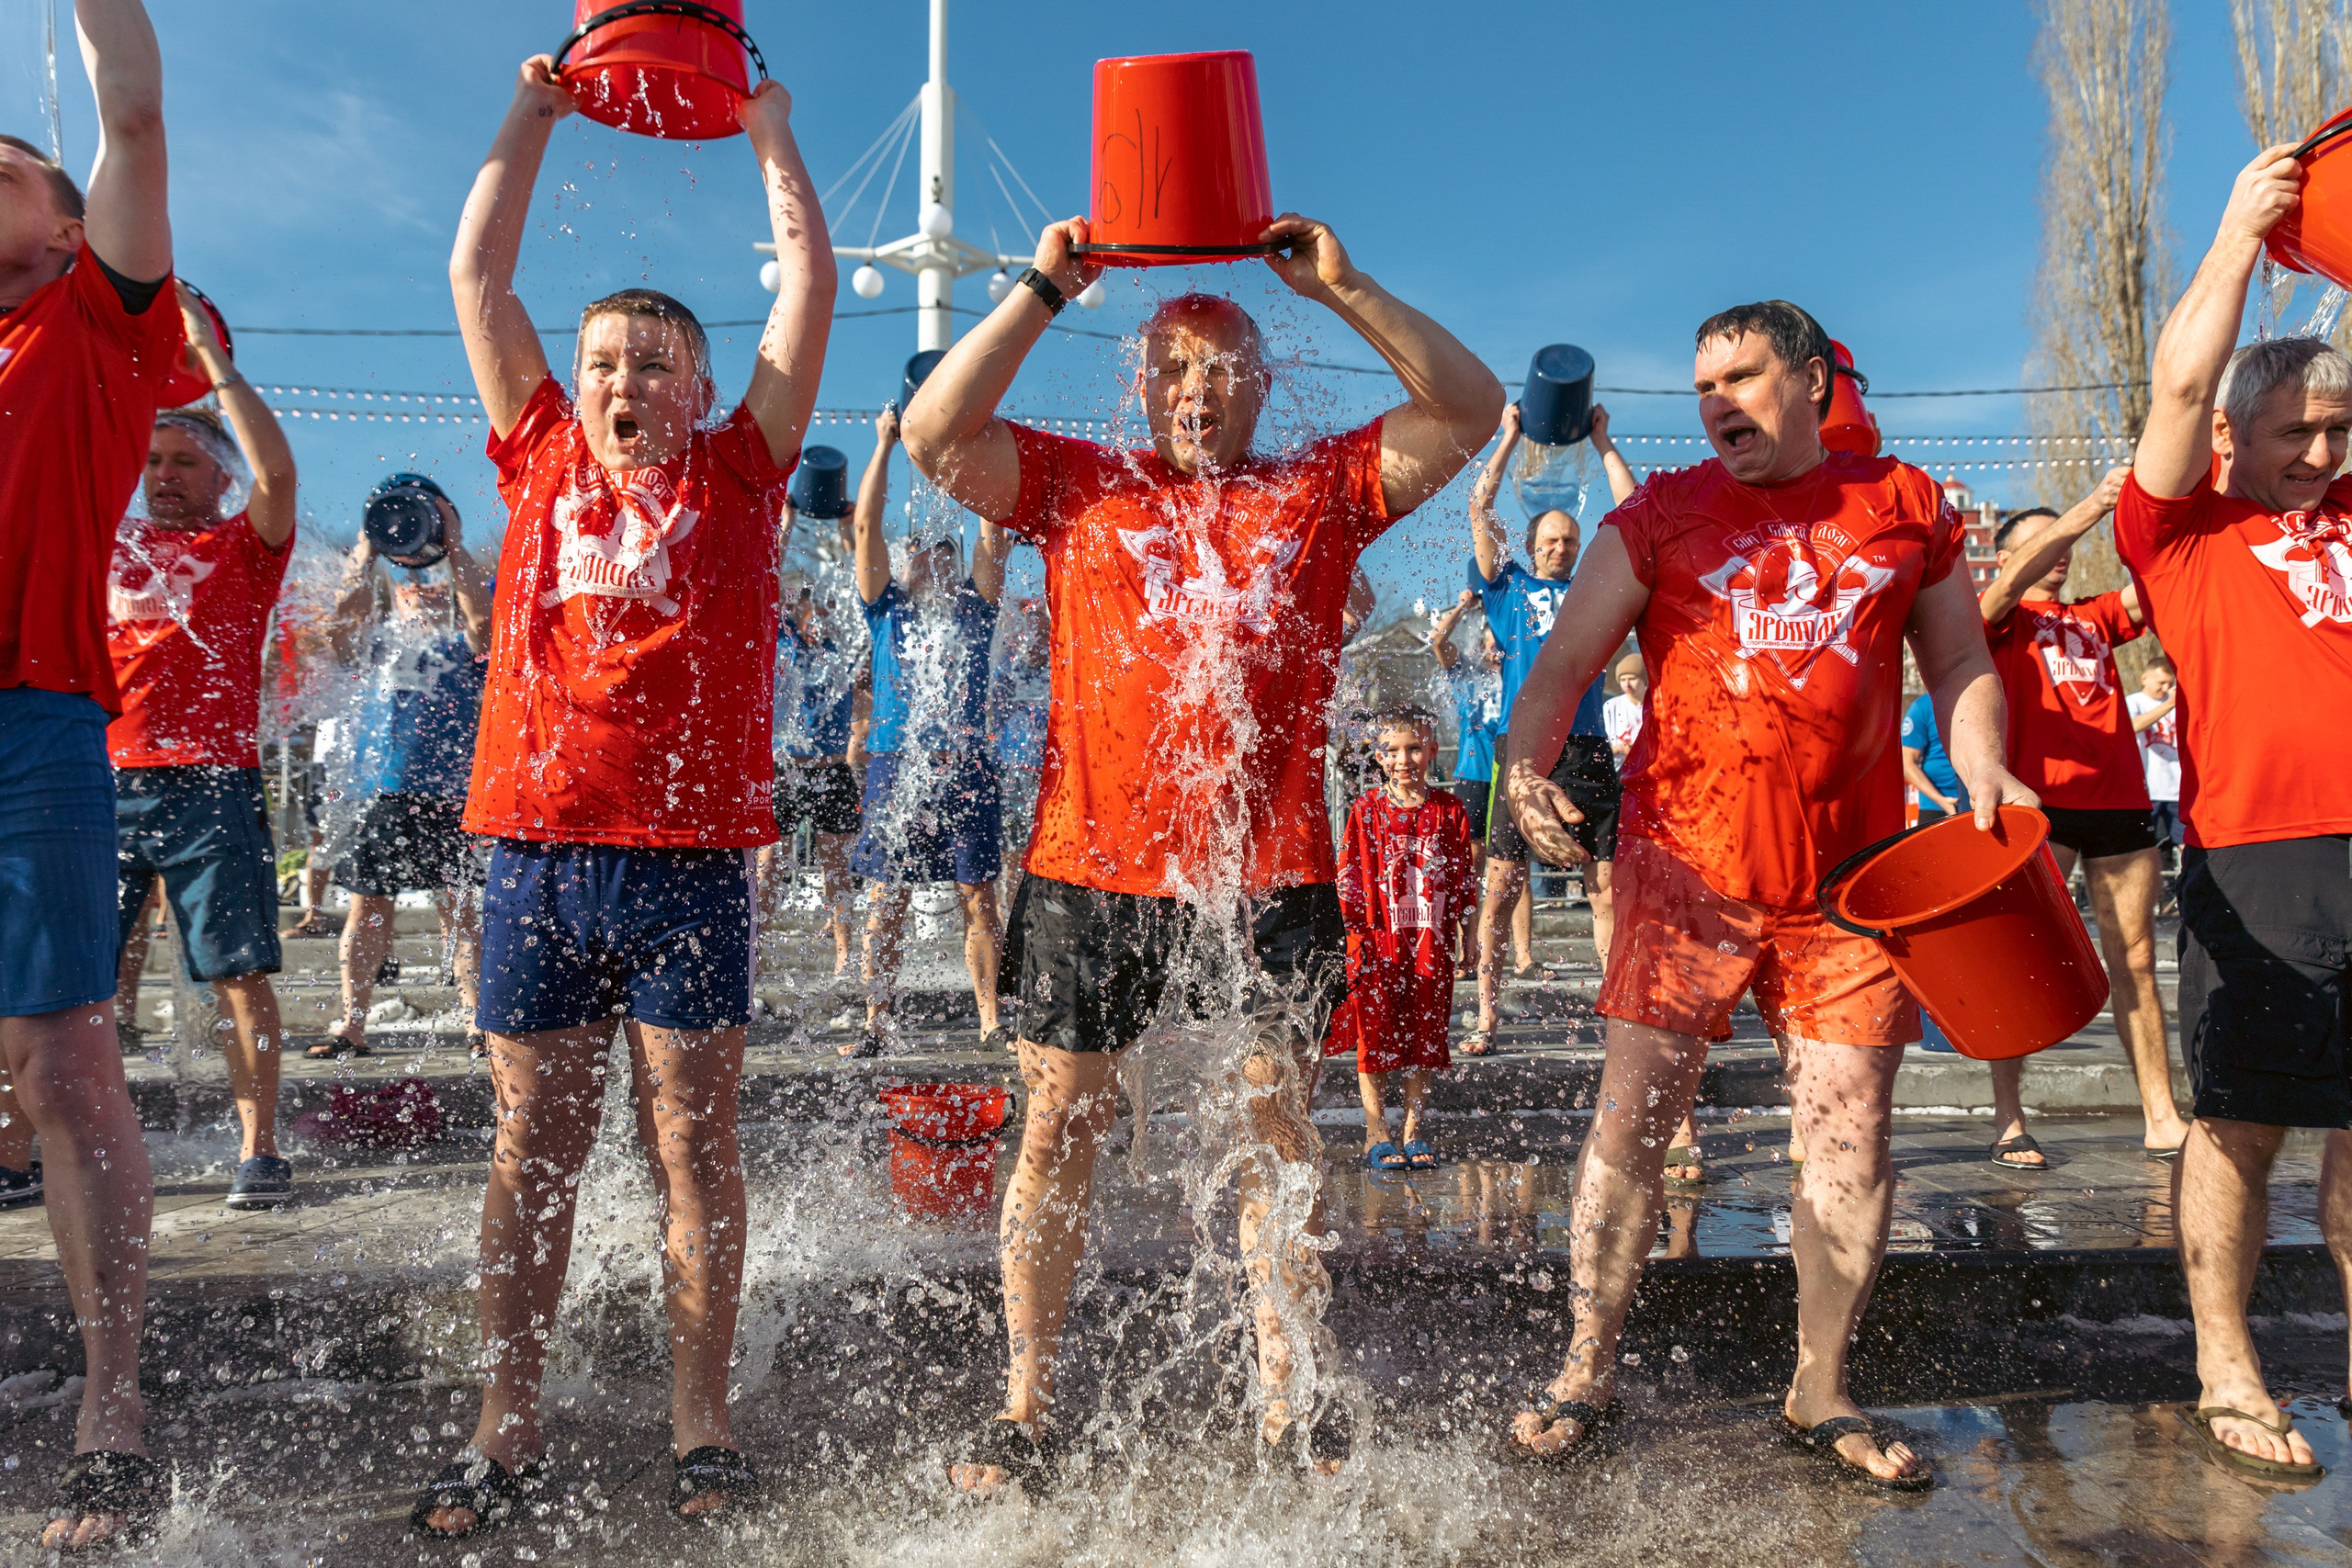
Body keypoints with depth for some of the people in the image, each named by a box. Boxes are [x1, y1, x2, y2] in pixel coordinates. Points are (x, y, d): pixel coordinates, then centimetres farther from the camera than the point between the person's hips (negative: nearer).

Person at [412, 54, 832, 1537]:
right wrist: (533, 116, 21)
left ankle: (702, 1427, 15)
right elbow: (478, 277, 16)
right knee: (533, 1148, 8)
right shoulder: (543, 461, 13)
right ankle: (510, 1431, 18)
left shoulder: (739, 475, 8)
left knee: (694, 1146, 4)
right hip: (535, 851, 3)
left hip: (689, 857, -2)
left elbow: (812, 289, 9)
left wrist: (769, 132, 17)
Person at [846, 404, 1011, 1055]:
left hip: (967, 769, 0)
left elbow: (995, 535, 6)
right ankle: (875, 1026, 6)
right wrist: (884, 444, 6)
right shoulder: (888, 608, 13)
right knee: (885, 901, 0)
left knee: (979, 899, 1)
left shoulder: (973, 608, 14)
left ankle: (991, 1023, 7)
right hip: (898, 767, 0)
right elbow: (867, 525, 6)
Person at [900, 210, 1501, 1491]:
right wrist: (1042, 292, 2)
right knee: (1060, 1126, 5)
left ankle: (1287, 1402, 23)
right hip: (1091, 859, 0)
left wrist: (1340, 289, 1)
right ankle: (1025, 1411, 18)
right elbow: (934, 435, 2)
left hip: (1269, 867, 1)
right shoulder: (1078, 486, 11)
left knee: (1276, 1124, 8)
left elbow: (1471, 411, 7)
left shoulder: (1320, 493, 11)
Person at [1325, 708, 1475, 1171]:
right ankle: (1376, 1135, 10)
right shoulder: (1365, 811, 0)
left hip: (1430, 942, 2)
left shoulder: (1449, 812, 5)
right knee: (1374, 1038, 1)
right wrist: (1354, 929, -5)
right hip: (1376, 942, -2)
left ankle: (1413, 1132, 18)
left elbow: (1464, 878, 9)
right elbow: (1349, 877, 1)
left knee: (1424, 1037, 7)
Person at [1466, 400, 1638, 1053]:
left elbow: (1631, 514, 18)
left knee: (1609, 887, 2)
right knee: (1500, 889, -4)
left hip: (1587, 753, 2)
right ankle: (1485, 1019, 2)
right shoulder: (1508, 586, 15)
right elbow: (1480, 511, 9)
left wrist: (1602, 442, 21)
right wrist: (1510, 439, 15)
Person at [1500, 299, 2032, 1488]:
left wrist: (1984, 772, -2)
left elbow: (1960, 663, 17)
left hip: (1850, 870, 2)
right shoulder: (1660, 516, 6)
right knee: (1630, 1119, -1)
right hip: (1685, 862, -2)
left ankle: (1819, 1394, 22)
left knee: (1852, 1134, 4)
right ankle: (1586, 1375, 14)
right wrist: (1524, 766, -20)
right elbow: (1564, 662, -1)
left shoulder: (1905, 507, 12)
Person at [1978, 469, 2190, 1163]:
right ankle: (2008, 1120, -4)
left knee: (2135, 959, 6)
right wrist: (2094, 504, -24)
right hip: (2039, 800, -5)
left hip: (2120, 801, 6)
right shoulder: (1999, 617, 7)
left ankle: (2161, 1117, 11)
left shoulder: (2097, 619, 23)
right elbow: (2016, 581, -14)